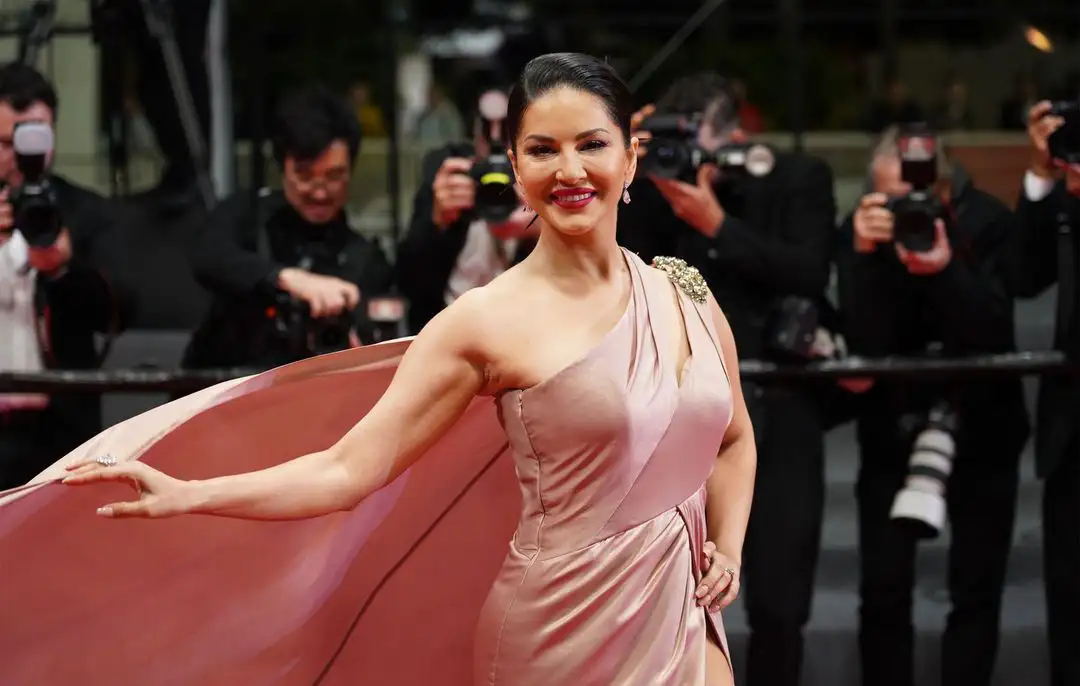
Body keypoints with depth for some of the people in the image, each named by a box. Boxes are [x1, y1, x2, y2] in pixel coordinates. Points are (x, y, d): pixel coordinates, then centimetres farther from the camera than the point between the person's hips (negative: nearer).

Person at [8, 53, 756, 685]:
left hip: (683, 613, 4)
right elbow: (347, 470, -14)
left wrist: (729, 544, 3)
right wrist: (185, 494, -23)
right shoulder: (486, 323, -10)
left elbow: (734, 439, 20)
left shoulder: (686, 294, 4)